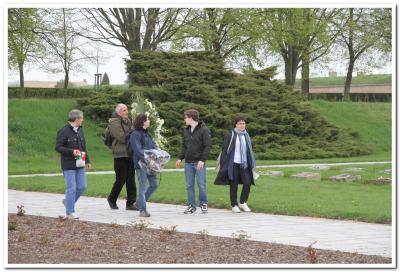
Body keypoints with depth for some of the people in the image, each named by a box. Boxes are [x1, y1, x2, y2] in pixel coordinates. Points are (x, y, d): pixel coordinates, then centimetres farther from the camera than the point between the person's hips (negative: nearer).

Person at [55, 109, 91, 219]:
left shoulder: (80, 130, 12)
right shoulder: (63, 131, -12)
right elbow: (58, 147, -13)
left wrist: (87, 160, 17)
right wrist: (72, 151, -21)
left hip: (79, 165, 7)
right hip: (69, 165, -7)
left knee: (82, 187, 8)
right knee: (71, 188, -5)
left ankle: (68, 201, 31)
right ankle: (70, 212, 4)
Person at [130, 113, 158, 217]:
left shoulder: (146, 133, 15)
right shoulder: (135, 135, -11)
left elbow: (153, 146, 18)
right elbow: (138, 150, -20)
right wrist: (148, 161, -26)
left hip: (149, 164, 8)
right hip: (141, 164, -8)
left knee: (154, 184, 10)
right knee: (143, 187, -4)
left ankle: (140, 202, 26)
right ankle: (142, 210, 2)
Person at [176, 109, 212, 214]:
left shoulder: (204, 130, -7)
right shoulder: (186, 130, 13)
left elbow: (207, 146, -11)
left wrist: (202, 160, -18)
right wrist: (180, 158, 8)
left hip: (199, 162, -6)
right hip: (188, 162, 6)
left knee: (201, 184, -3)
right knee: (189, 185, 5)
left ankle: (203, 204, 11)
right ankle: (191, 205, 12)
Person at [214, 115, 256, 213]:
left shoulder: (246, 136, 12)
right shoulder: (230, 135, -4)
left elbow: (250, 151, 18)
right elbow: (224, 150, -5)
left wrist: (251, 164, 16)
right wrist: (223, 164, -9)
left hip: (244, 164, 4)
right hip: (233, 164, -4)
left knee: (248, 182, -8)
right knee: (234, 185, 1)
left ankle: (243, 203, 10)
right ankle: (234, 205, 12)